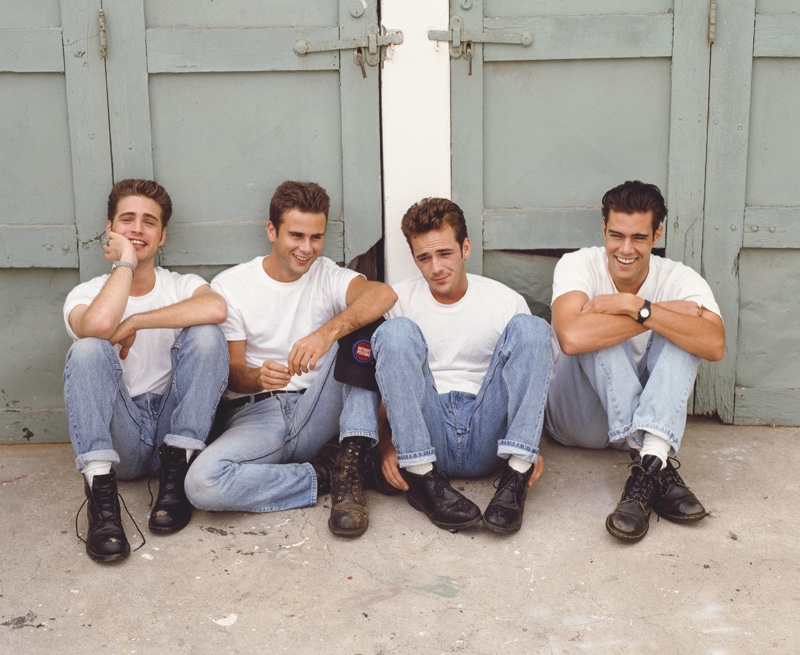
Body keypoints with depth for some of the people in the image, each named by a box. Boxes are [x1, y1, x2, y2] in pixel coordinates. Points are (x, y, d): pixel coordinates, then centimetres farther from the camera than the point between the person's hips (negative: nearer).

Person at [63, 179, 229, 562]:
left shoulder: (183, 287, 6)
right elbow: (98, 324, -25)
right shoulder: (85, 295, 4)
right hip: (120, 437, 0)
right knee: (87, 349, -25)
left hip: (176, 427, 1)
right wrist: (125, 262, -11)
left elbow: (216, 308, -23)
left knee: (206, 334, -21)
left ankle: (175, 474, -19)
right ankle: (101, 493, -31)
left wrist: (133, 323, -18)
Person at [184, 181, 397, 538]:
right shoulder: (229, 286, 3)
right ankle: (323, 474, -12)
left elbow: (383, 294, -18)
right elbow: (232, 372, -1)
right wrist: (257, 378, -27)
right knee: (202, 482, -32)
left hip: (317, 413, 1)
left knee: (362, 323, -18)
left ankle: (351, 463, -24)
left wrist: (329, 332, -38)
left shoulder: (328, 277, 6)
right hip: (255, 415, -1)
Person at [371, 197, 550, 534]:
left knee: (529, 327, -16)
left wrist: (531, 447, -5)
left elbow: (530, 378, 12)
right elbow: (380, 382, 6)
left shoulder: (507, 302, 7)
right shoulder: (398, 301, 6)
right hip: (422, 438, 0)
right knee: (397, 330, -21)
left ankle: (516, 473, -27)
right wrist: (387, 444, -12)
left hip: (487, 438, 1)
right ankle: (421, 478, -27)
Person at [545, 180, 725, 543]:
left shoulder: (679, 279, -8)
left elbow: (714, 346, -29)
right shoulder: (579, 265, -13)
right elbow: (572, 337, -36)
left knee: (680, 329, -22)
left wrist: (636, 306, -34)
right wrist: (663, 312, -28)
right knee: (594, 333, -29)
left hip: (651, 413, 2)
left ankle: (647, 465, -41)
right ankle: (658, 467, -38)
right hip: (578, 415, -2)